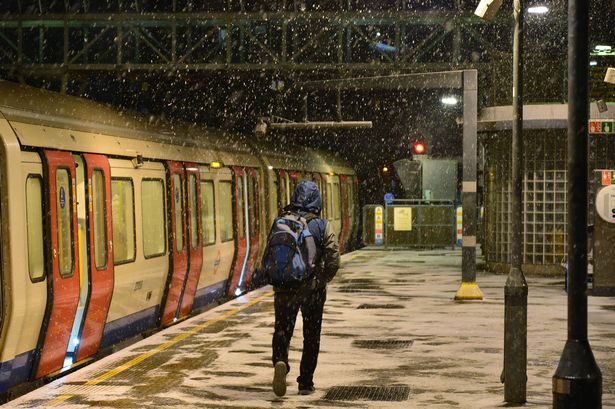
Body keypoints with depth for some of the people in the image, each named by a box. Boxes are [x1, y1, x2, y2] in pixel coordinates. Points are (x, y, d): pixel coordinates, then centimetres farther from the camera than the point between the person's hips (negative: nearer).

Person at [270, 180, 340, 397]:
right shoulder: (322, 226, -7)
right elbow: (333, 261, -12)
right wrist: (322, 280, 5)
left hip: (284, 288, 1)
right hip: (313, 289, -1)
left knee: (282, 330, 10)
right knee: (311, 337, 12)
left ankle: (280, 361, -19)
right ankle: (306, 383, 16)